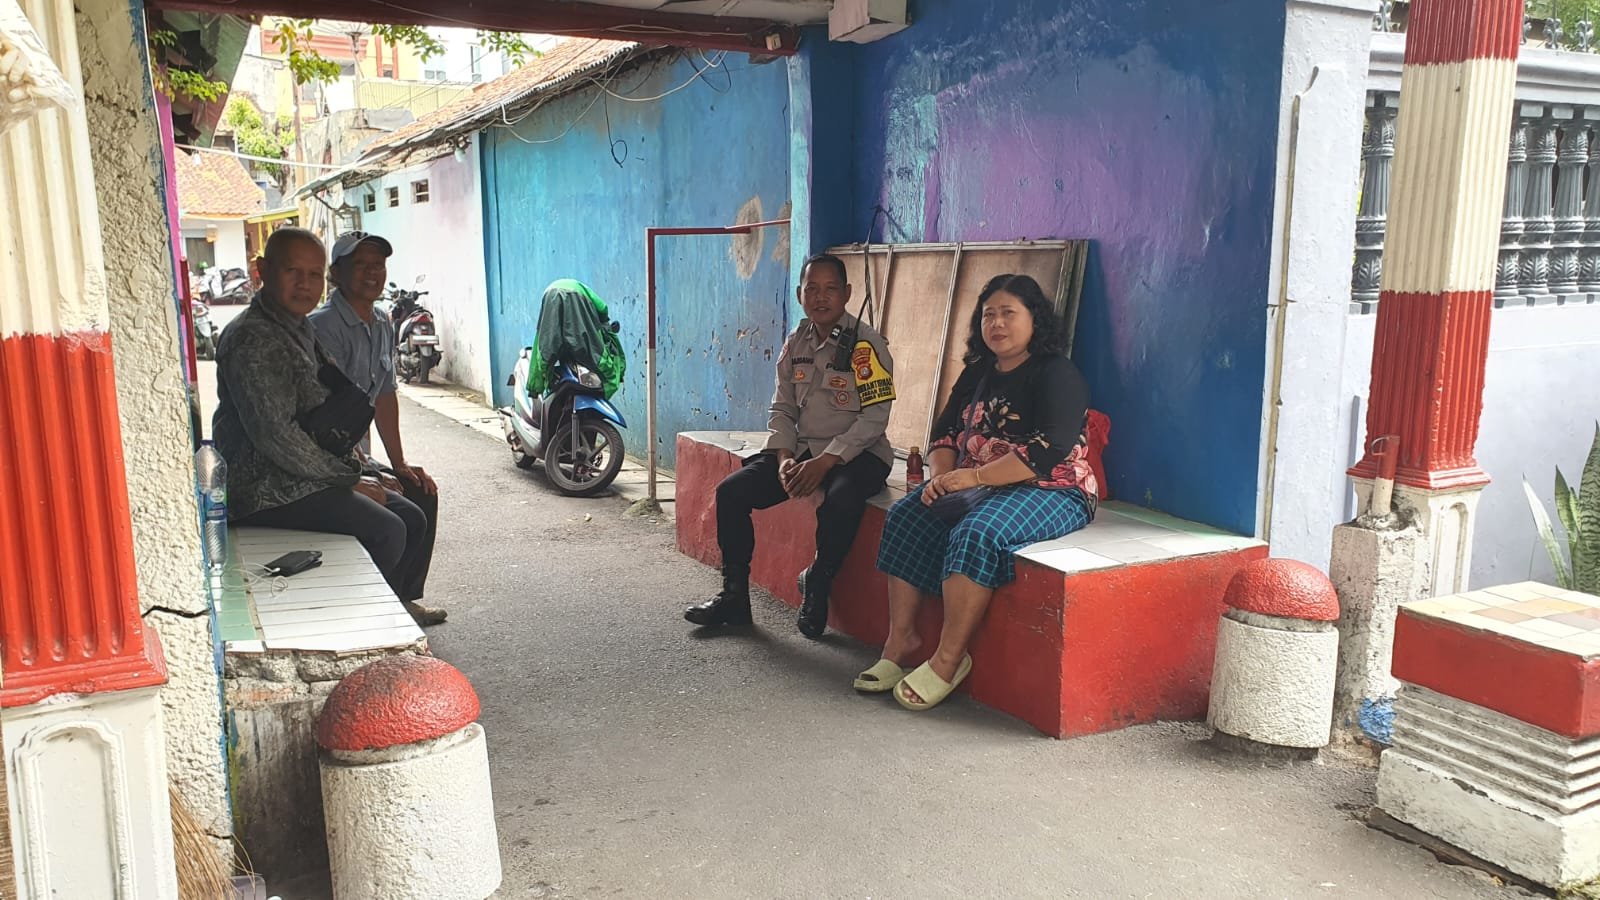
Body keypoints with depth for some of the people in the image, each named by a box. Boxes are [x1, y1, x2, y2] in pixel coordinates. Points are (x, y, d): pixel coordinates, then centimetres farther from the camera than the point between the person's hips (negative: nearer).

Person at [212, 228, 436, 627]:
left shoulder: (300, 329, 16)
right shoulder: (252, 339, -17)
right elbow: (274, 434, -24)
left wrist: (354, 472, 12)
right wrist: (347, 479, -17)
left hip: (303, 475, 10)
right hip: (266, 489, -10)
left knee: (411, 519, 6)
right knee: (386, 531, -21)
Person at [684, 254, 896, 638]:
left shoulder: (866, 345, -9)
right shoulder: (795, 345, 9)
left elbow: (875, 416, -15)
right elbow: (782, 410, 10)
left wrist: (824, 462, -22)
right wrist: (784, 458, -9)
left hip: (857, 454, -6)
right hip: (803, 449, 6)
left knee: (842, 500, -38)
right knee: (731, 491, -10)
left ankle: (816, 588, -12)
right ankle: (734, 595, 2)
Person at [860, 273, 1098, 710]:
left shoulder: (1058, 375, -10)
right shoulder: (977, 374, 16)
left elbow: (1047, 452, -23)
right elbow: (945, 432, 15)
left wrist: (972, 477, -24)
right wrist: (942, 476, -8)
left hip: (1051, 491, -8)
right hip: (978, 486, 8)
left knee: (975, 534, -34)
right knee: (906, 517, -13)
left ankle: (949, 659, -26)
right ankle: (902, 639, -13)